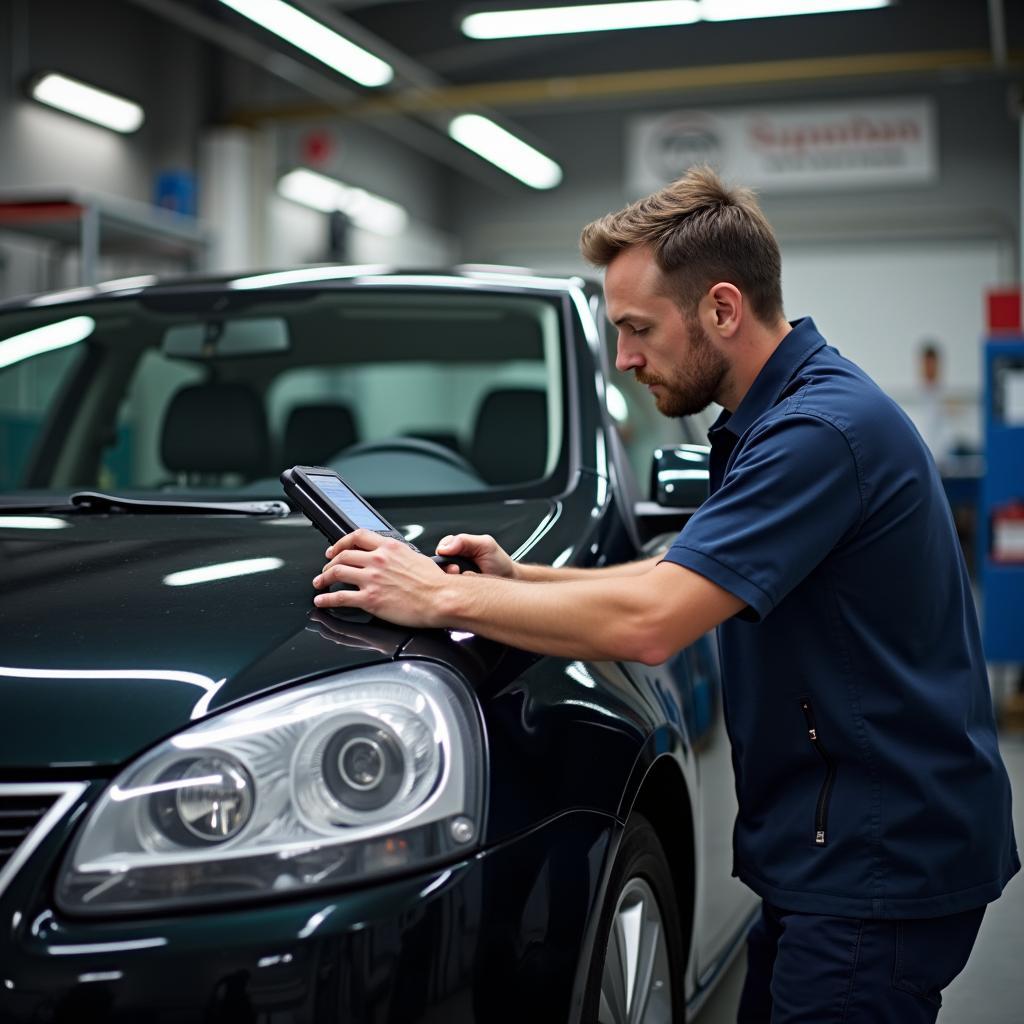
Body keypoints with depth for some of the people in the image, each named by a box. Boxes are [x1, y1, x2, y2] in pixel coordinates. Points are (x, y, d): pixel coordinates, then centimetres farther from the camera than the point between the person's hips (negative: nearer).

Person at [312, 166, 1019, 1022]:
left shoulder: (821, 427, -23)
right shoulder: (769, 416, 11)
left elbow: (647, 625, -29)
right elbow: (679, 579, 19)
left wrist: (444, 599, -19)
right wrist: (519, 578, 6)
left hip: (880, 862, -10)